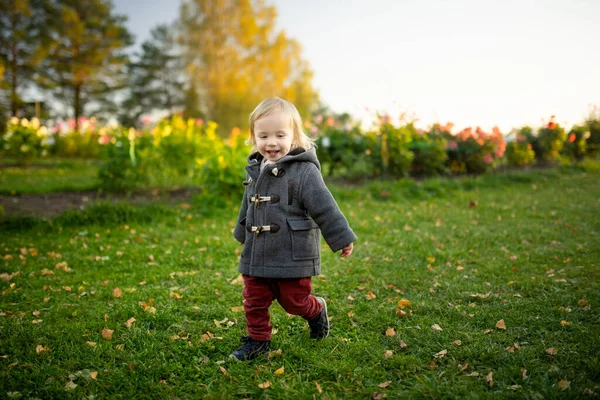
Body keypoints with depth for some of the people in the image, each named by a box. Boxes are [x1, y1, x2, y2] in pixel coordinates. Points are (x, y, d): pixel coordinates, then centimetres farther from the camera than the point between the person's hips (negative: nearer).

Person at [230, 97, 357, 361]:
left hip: (293, 257, -6)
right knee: (254, 302, 11)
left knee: (294, 301, 9)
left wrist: (342, 239, -12)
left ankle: (317, 312, 40)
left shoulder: (304, 171, -15)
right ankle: (257, 340, 30)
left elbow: (324, 208, -14)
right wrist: (242, 234, 34)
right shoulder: (254, 170, 7)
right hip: (256, 256, 6)